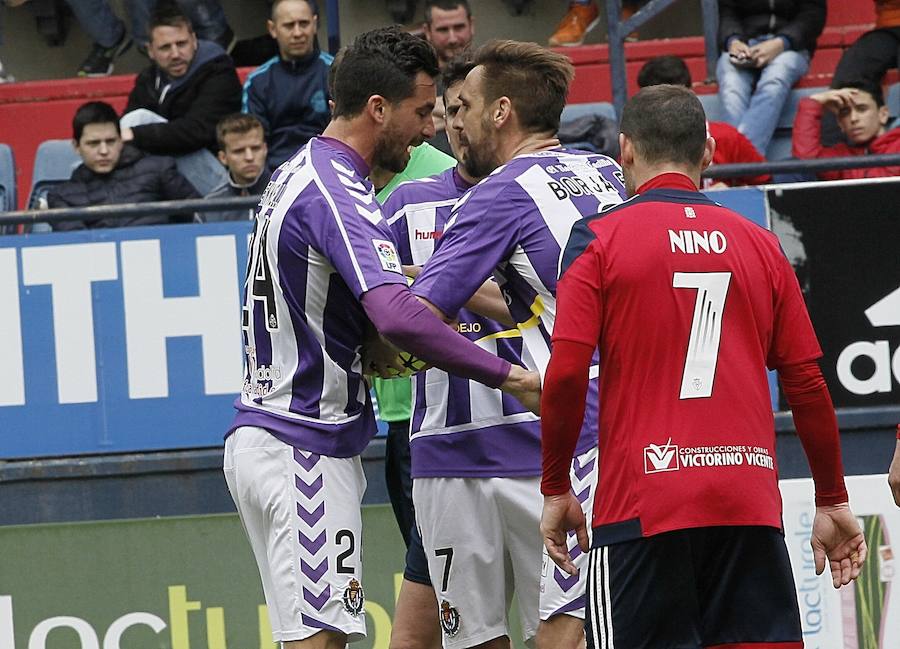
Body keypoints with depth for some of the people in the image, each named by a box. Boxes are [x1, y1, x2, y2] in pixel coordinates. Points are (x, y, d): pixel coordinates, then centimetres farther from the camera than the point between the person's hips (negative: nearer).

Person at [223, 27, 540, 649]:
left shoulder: (298, 173, 14)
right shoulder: (338, 193, -19)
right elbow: (397, 315, -34)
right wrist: (509, 376, -32)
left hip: (263, 431, 10)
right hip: (304, 449, -10)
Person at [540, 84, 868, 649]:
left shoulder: (598, 239, 1)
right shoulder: (759, 244, 11)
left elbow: (566, 375, -7)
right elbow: (808, 384, 11)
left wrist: (556, 489, 4)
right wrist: (833, 501, 19)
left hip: (642, 506, -3)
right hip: (752, 508, 3)